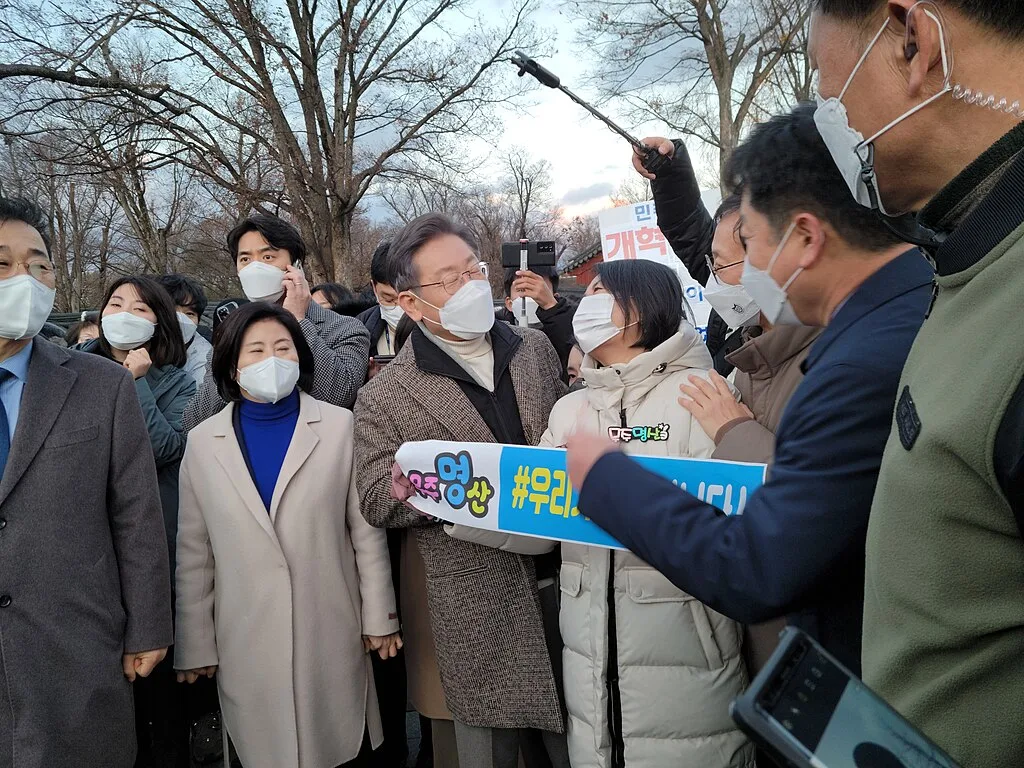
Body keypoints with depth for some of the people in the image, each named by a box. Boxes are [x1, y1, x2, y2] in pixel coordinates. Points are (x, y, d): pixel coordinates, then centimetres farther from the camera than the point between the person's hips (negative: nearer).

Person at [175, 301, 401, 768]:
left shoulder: (339, 426, -4)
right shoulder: (203, 442, 1)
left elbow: (367, 530, -1)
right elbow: (194, 554, 5)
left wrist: (379, 617, 0)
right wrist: (195, 644, 6)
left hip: (332, 631, -1)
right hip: (246, 640, 1)